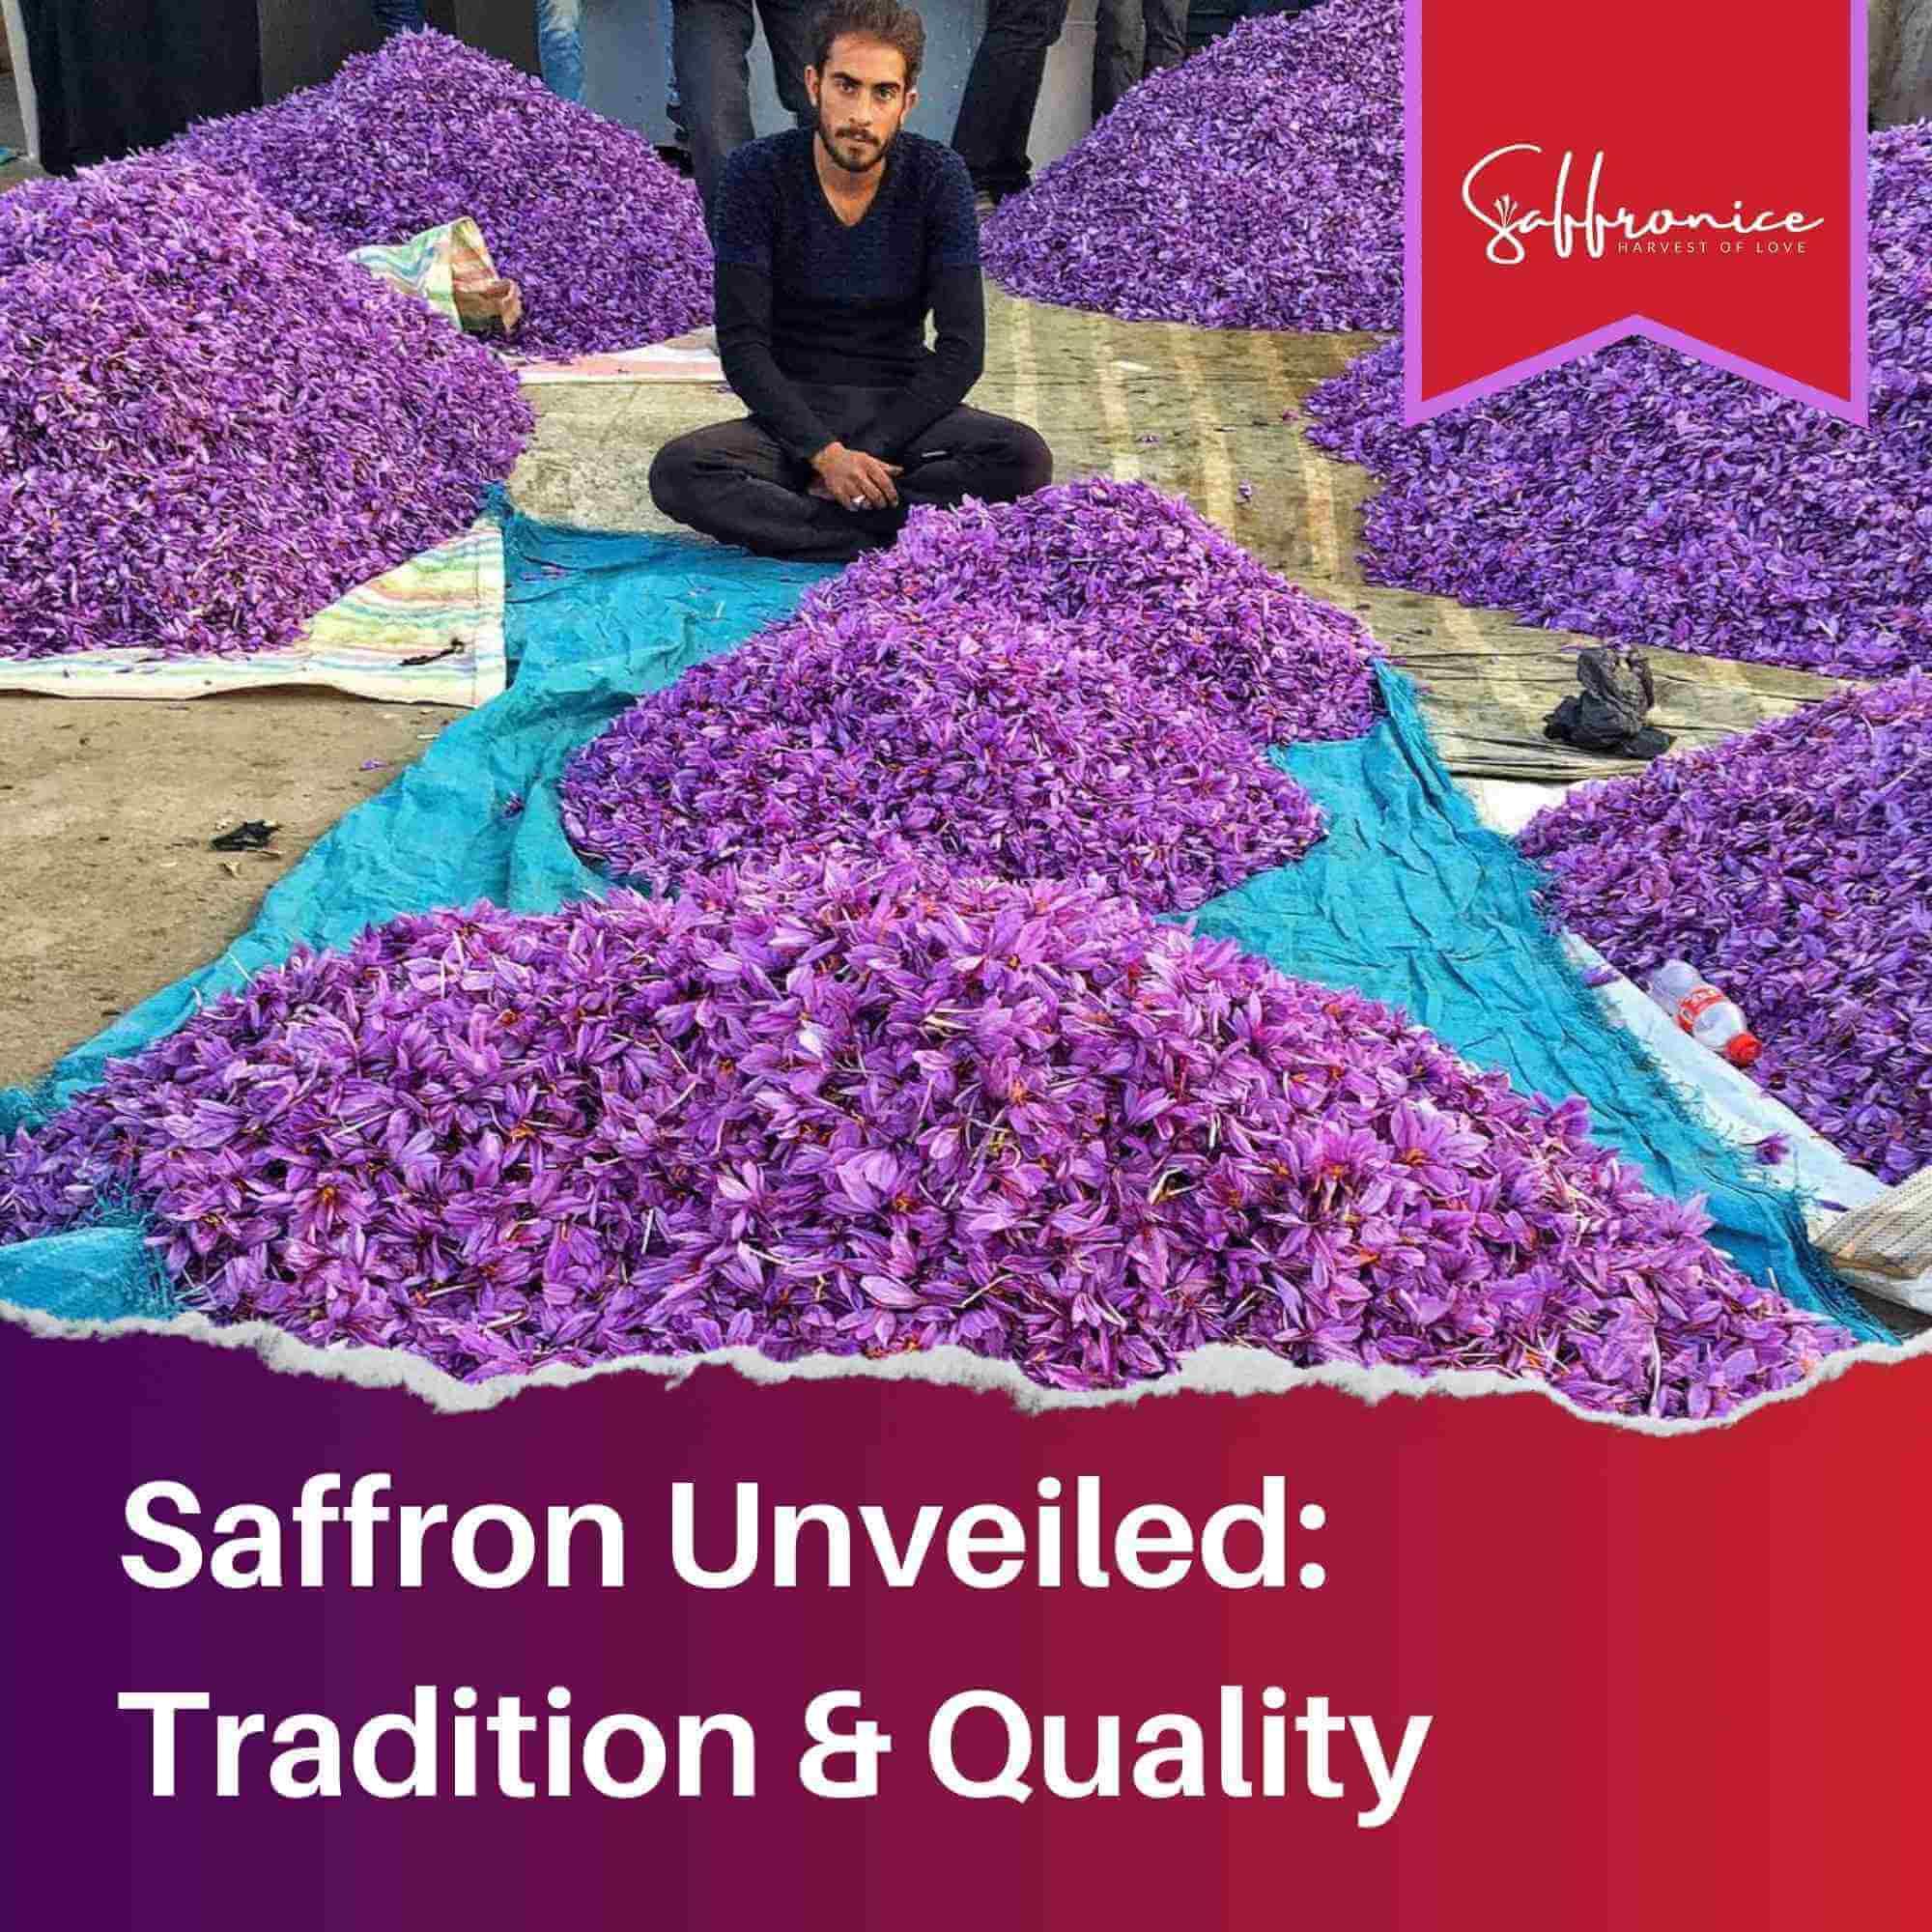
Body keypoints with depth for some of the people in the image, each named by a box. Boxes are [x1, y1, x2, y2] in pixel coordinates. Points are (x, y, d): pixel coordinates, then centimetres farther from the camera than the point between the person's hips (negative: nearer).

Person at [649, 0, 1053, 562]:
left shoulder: (937, 177, -7)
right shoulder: (757, 174, -9)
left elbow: (961, 347, -9)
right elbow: (742, 343, -12)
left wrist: (866, 454, -19)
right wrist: (825, 452, -25)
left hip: (903, 411, 1)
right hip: (793, 416, -1)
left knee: (1024, 459, -28)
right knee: (677, 473, -30)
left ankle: (796, 514, -23)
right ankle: (903, 537, -27)